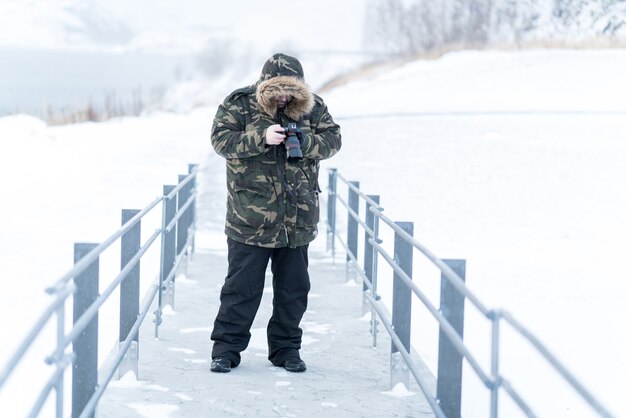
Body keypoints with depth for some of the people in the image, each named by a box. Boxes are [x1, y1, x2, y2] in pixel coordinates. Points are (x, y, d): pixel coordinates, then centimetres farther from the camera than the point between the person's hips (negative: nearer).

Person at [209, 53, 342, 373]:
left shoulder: (312, 107, 6)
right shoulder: (238, 104, -3)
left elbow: (333, 140, 4)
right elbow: (221, 139, -11)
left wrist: (306, 142, -17)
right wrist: (261, 138, -24)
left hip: (298, 218, 4)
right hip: (250, 218, -3)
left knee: (294, 287, 10)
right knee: (242, 286, 0)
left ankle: (286, 348, 22)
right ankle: (226, 349, 7)